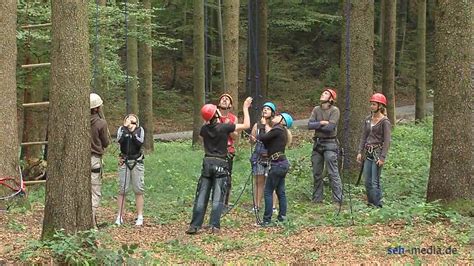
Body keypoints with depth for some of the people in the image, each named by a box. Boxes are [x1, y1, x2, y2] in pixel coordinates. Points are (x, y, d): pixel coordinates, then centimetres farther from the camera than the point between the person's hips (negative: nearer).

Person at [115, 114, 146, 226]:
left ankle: (139, 217, 5)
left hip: (137, 162, 0)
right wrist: (125, 127, -21)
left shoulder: (140, 130, 5)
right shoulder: (121, 129, 6)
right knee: (122, 190, -3)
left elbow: (140, 142, -11)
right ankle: (120, 217, 2)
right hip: (124, 162, 0)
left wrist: (133, 132, -20)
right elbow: (119, 140, -14)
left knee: (138, 190, -1)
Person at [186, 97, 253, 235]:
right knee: (217, 198, -2)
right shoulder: (224, 127, -8)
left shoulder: (204, 129, 4)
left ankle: (194, 226, 0)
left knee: (201, 197, 4)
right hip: (220, 164, -3)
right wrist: (245, 108, 9)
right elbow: (246, 125, -1)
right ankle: (214, 226, -7)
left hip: (207, 162, 3)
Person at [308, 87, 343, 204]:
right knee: (316, 173, 10)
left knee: (333, 173, -9)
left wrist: (316, 126, -4)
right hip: (317, 143, 6)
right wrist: (322, 123, -13)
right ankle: (317, 199, 19)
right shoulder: (316, 110, 10)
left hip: (329, 143, -6)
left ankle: (338, 199, -8)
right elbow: (309, 125, -2)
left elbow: (330, 127, -16)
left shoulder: (334, 110, -6)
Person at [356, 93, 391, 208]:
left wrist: (382, 157, -16)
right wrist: (360, 152, 7)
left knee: (375, 181, -9)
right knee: (367, 181, 7)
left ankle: (377, 205, -4)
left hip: (377, 152, -7)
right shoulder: (368, 120, 12)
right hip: (367, 153, 7)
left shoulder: (384, 121, -8)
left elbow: (387, 141, -11)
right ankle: (370, 203, 15)